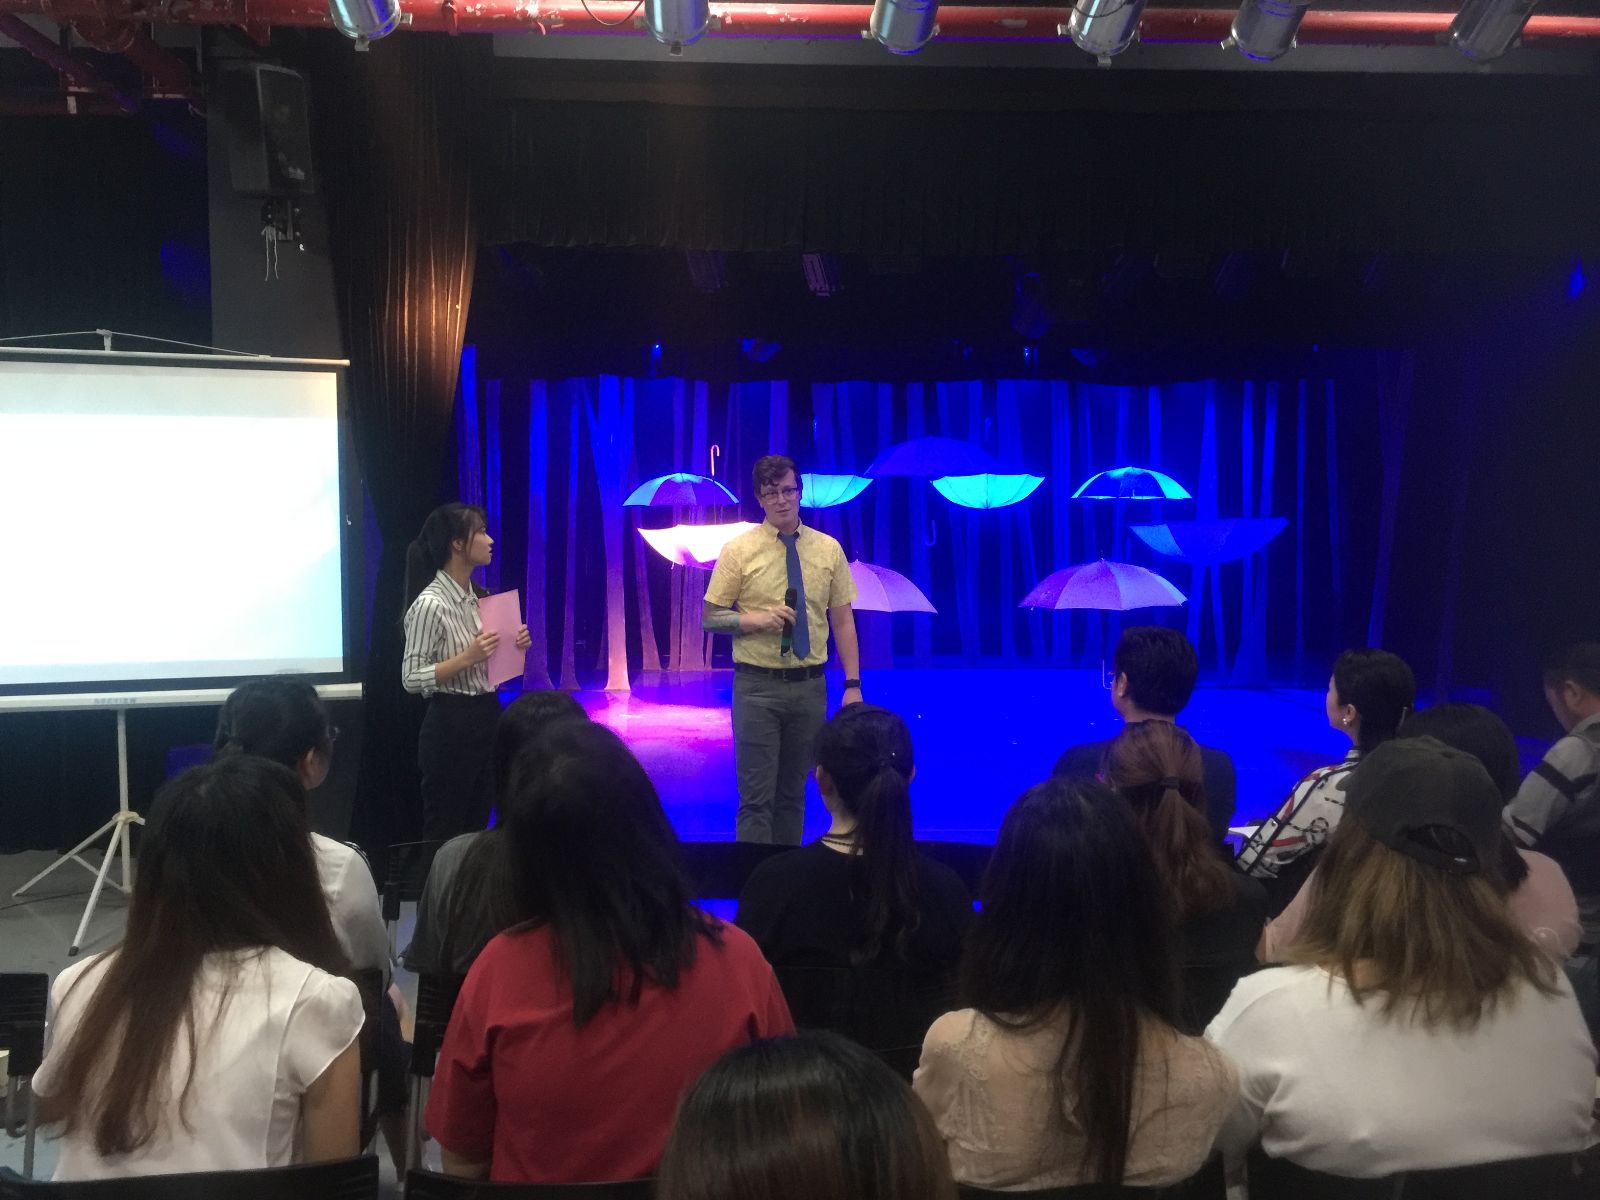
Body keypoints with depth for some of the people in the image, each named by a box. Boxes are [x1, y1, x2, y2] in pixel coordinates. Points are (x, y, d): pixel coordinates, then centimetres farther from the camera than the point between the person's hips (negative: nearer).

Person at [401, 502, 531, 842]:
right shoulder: (430, 604, -16)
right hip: (451, 725, -8)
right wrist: (467, 657, -25)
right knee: (444, 833, 3)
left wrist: (515, 645, 1)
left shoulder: (481, 597, 8)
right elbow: (411, 678, -18)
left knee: (478, 827, 15)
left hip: (487, 716, 8)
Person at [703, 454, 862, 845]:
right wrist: (757, 620, -18)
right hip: (757, 685, -2)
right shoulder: (738, 550, -3)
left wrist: (853, 684, 1)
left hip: (809, 685, 3)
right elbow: (711, 617, 0)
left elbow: (843, 619, 6)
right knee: (757, 797, -3)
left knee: (794, 793, 14)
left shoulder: (828, 549, 4)